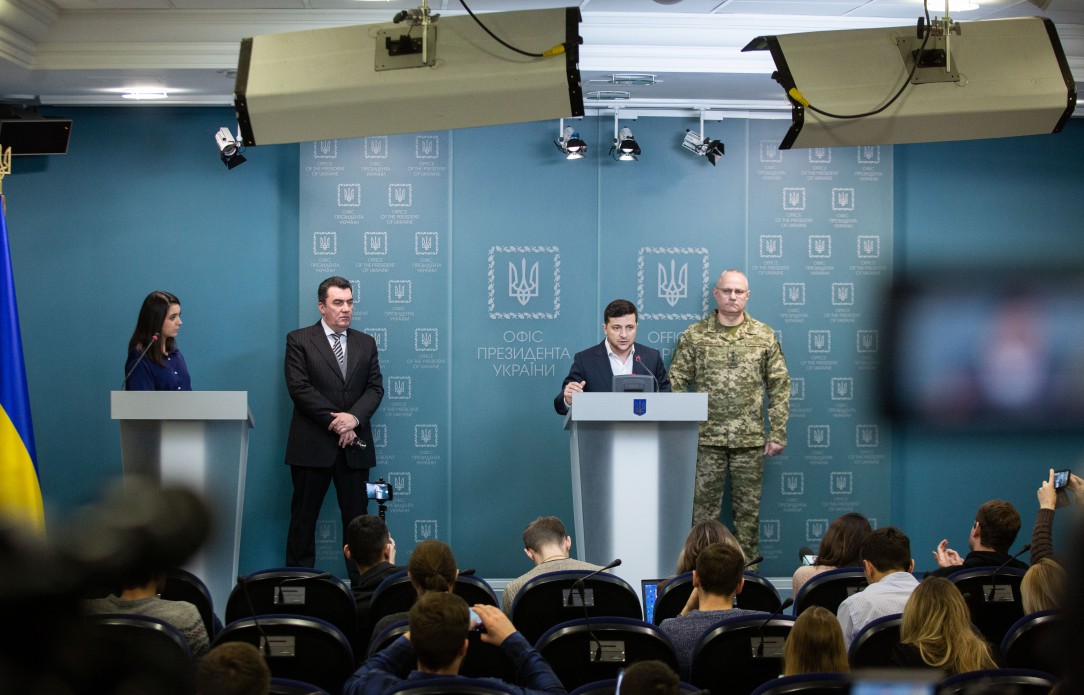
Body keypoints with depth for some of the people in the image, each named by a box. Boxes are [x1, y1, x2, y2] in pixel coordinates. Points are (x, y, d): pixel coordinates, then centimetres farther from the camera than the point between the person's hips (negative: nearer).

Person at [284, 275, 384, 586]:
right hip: (312, 444, -3)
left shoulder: (366, 343, 14)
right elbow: (300, 388, -8)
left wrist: (354, 417, -13)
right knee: (304, 517, 1)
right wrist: (335, 423, -13)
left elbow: (375, 388, 6)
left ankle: (362, 583, 7)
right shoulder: (299, 340, 1)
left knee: (356, 517, 5)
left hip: (355, 444, 3)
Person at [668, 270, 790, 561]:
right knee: (704, 508, 2)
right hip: (707, 439, -1)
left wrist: (777, 433, 0)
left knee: (748, 511, 5)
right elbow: (677, 384, 3)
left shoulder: (764, 336, 5)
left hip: (750, 440, 1)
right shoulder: (694, 336, 3)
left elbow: (779, 387, 5)